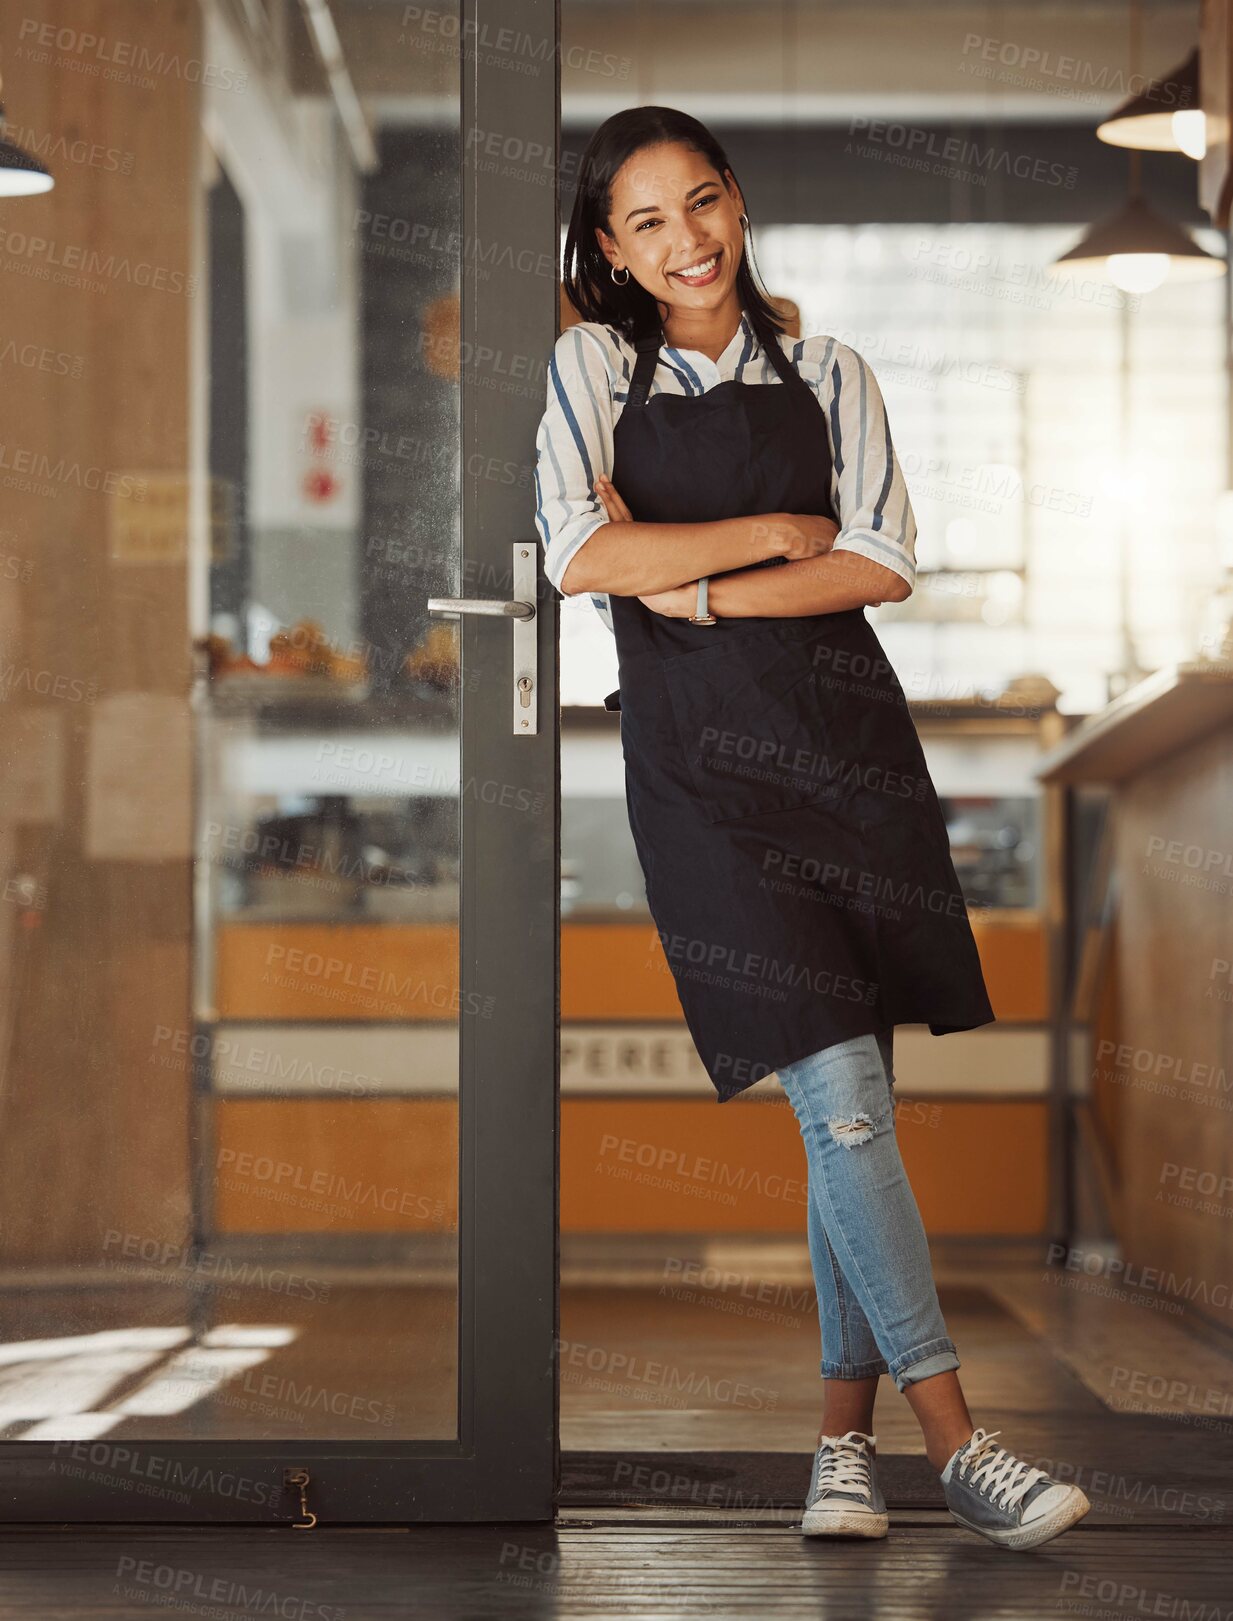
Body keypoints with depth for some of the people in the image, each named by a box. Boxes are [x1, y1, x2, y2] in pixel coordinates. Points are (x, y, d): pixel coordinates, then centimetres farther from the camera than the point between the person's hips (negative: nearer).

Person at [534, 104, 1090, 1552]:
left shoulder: (829, 376, 15)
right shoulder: (596, 367, 9)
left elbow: (885, 562, 2)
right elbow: (579, 555, -6)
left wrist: (696, 589, -7)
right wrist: (776, 531, -2)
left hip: (843, 729, 3)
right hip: (699, 753, -3)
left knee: (852, 1104, 2)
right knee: (839, 1093, -11)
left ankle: (845, 1431, 12)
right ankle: (955, 1440, -11)